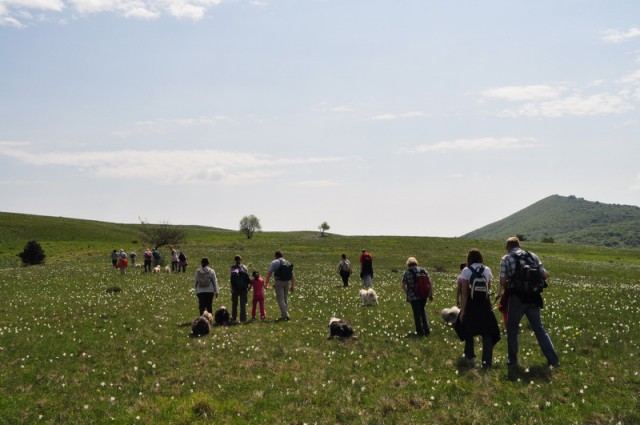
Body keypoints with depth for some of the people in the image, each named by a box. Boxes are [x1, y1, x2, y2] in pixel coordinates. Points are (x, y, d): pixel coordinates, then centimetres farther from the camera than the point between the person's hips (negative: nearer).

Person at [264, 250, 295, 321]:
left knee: (280, 299, -5)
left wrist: (266, 283, 0)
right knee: (285, 299, 14)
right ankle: (284, 315, 19)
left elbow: (269, 273, -6)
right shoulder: (288, 263, 16)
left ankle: (285, 315, -14)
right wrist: (293, 285, 17)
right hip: (287, 282, 6)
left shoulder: (274, 262, 0)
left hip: (279, 282, -6)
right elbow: (292, 276, 14)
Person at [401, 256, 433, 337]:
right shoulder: (423, 270, 5)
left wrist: (407, 294, 15)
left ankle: (420, 332, 16)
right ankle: (426, 330, 21)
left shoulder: (406, 273, -3)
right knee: (422, 310, 22)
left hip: (413, 296, -4)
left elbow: (403, 286, -2)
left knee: (417, 313, 9)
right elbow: (430, 283, 3)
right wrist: (431, 294, 10)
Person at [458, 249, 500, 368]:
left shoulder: (466, 271, -8)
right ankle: (487, 360, 1)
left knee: (468, 331, 17)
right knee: (487, 333, 8)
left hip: (471, 305, -2)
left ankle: (470, 357, 23)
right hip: (485, 304, 2)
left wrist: (463, 310, -9)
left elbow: (464, 293, -11)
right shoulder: (487, 270, 2)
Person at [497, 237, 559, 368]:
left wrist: (500, 293, 13)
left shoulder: (506, 259, 0)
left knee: (512, 330, 11)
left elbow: (503, 281, -5)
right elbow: (545, 275, 7)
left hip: (516, 298, -3)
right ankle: (553, 359, 12)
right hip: (533, 298, 3)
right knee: (539, 329, 13)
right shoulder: (533, 256, 10)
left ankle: (512, 361, 13)